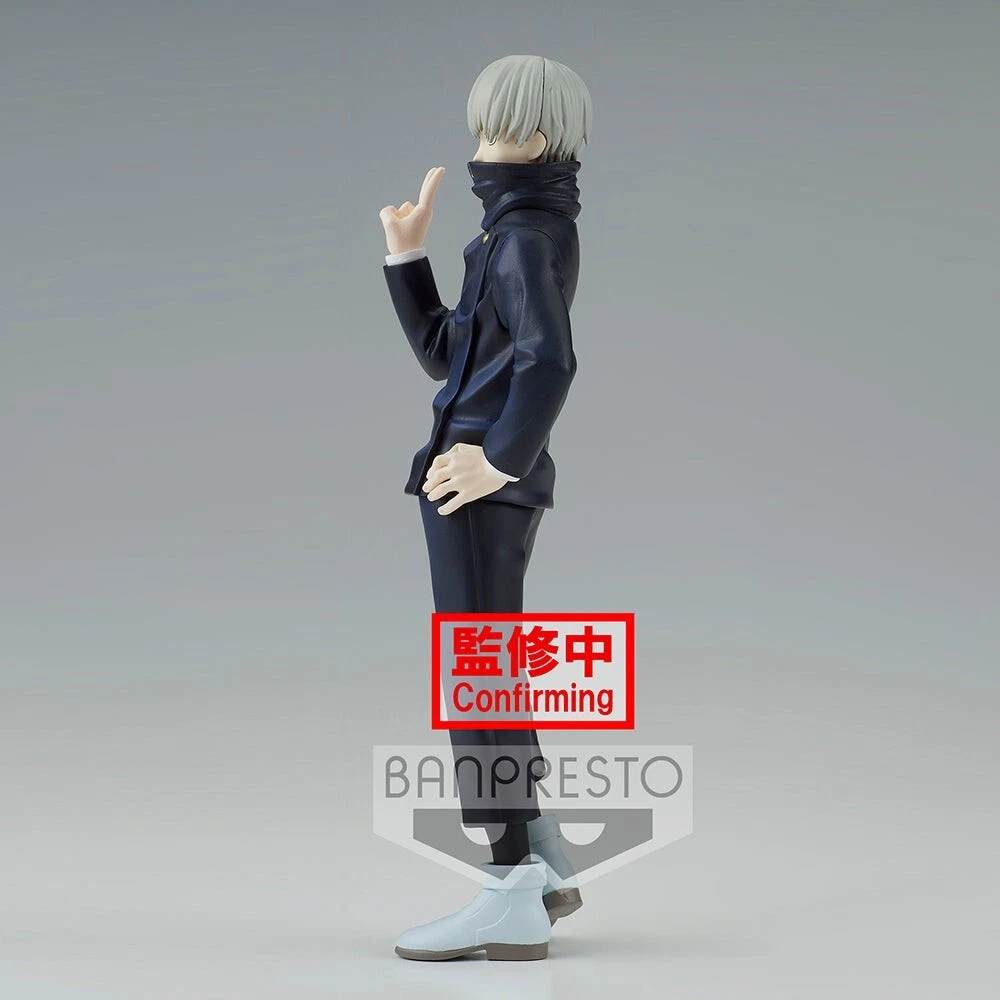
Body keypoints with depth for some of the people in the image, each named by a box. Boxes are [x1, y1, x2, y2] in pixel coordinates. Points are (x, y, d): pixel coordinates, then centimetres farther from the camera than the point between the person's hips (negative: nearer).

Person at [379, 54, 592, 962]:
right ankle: (543, 865, 26)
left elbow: (550, 361, -28)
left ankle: (514, 901, -4)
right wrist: (408, 254, 15)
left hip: (481, 480, -10)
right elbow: (443, 354, 21)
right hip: (490, 482, 10)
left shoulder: (525, 236, -12)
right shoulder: (529, 234, 19)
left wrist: (499, 457, -20)